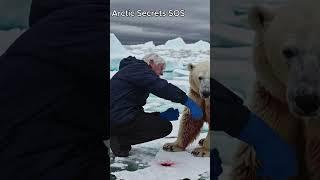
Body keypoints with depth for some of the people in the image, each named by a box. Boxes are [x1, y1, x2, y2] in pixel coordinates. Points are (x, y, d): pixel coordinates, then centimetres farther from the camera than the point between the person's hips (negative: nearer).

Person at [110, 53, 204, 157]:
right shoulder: (139, 68, -3)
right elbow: (162, 87, -20)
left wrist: (161, 115, 10)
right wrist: (187, 101, -20)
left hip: (115, 117, 10)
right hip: (119, 119, -10)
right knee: (165, 127, -3)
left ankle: (117, 137, 10)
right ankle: (119, 140, -6)